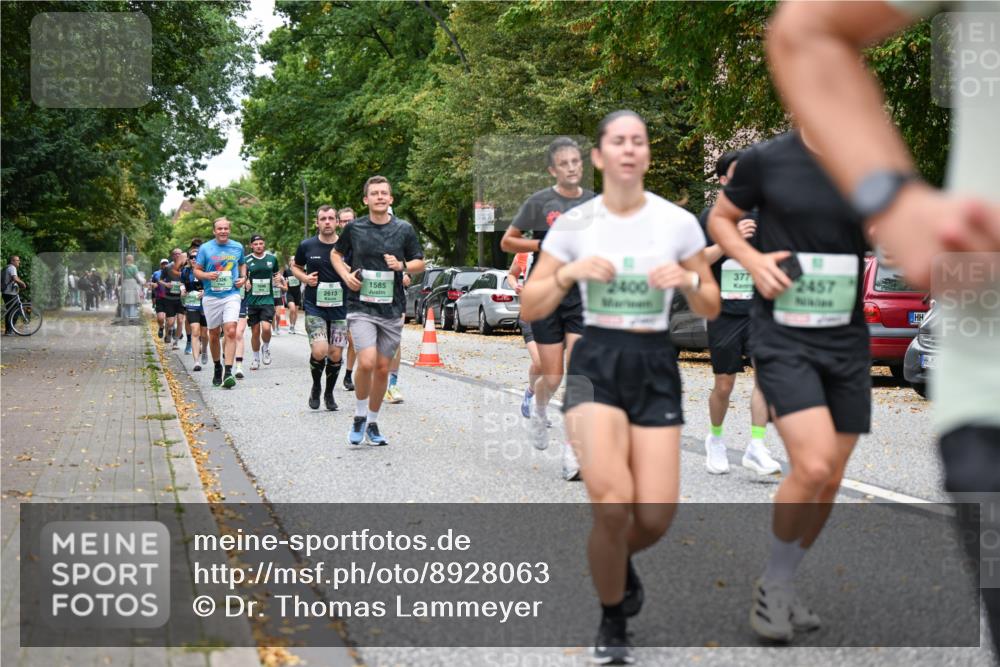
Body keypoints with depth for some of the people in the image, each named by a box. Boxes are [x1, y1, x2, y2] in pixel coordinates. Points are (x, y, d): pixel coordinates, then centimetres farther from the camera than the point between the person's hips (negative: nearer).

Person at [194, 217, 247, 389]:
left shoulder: (237, 247, 7)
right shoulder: (205, 248, 1)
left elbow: (242, 264, 25)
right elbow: (196, 270, 6)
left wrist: (243, 277, 5)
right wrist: (206, 275, -15)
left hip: (232, 295, 0)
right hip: (211, 296, 1)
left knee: (231, 331, -17)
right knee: (213, 334, 10)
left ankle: (228, 372, -20)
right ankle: (217, 368, 30)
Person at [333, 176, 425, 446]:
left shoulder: (404, 229, 2)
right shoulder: (354, 228, 1)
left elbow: (420, 262, 10)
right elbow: (336, 254, 17)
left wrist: (402, 265, -11)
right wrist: (346, 275, -2)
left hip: (392, 309, 2)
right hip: (361, 306, -2)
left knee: (383, 368, 7)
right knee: (367, 362, -19)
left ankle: (372, 423, 24)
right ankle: (359, 416, 3)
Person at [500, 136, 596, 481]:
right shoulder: (540, 201, -3)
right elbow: (506, 242, 2)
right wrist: (544, 245, -11)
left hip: (582, 296, 2)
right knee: (553, 378, 2)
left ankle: (571, 453, -6)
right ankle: (539, 410, 39)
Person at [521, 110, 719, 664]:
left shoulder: (679, 222, 1)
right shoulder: (573, 224, -1)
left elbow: (711, 309, 8)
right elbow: (529, 310, 1)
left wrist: (689, 281, -12)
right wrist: (568, 274, -15)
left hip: (656, 367, 2)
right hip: (596, 363, -1)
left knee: (655, 516, -7)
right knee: (613, 503, -20)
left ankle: (617, 560, 33)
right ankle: (612, 623, 8)